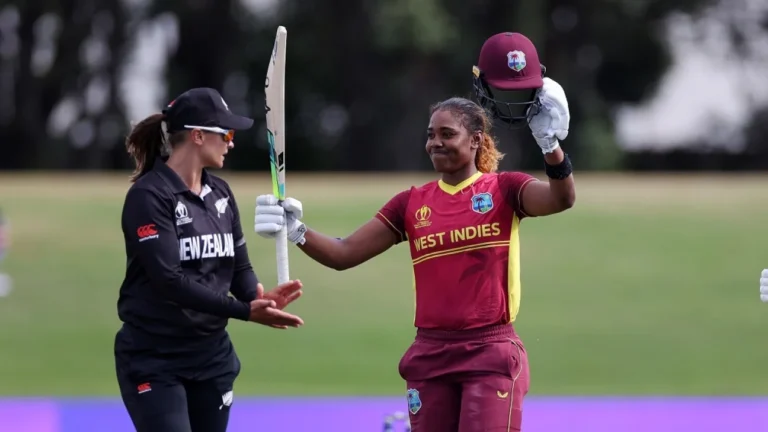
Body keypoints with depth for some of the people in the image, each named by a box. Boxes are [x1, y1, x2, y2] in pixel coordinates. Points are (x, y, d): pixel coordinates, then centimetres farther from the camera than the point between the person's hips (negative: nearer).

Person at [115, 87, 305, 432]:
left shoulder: (220, 193, 9)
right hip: (153, 362, -7)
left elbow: (238, 266, 8)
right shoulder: (148, 195, -15)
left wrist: (257, 296, -16)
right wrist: (245, 311, -28)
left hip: (211, 355, 7)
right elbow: (170, 279, -24)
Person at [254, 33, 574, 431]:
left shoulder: (503, 189, 0)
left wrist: (550, 143, -37)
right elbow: (343, 254, 9)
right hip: (430, 354, 4)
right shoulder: (412, 203, 10)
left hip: (491, 353, -4)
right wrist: (297, 230, -9)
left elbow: (561, 199, -19)